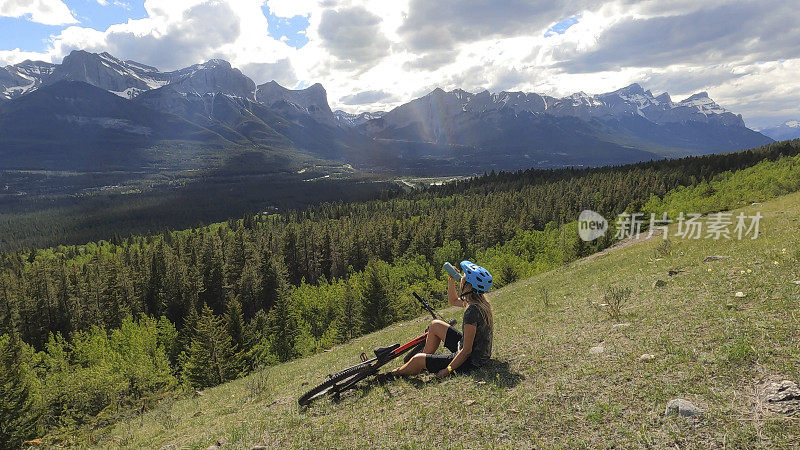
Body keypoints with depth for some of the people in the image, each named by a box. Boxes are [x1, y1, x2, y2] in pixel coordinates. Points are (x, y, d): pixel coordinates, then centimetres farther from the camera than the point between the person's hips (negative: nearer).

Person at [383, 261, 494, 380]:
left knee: (418, 359, 0)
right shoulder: (481, 302, -1)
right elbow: (453, 301, 18)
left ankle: (395, 373, 27)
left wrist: (447, 370, -19)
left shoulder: (472, 311, -29)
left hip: (470, 361, -9)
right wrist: (451, 281, 3)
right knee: (435, 325, 17)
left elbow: (467, 350, -27)